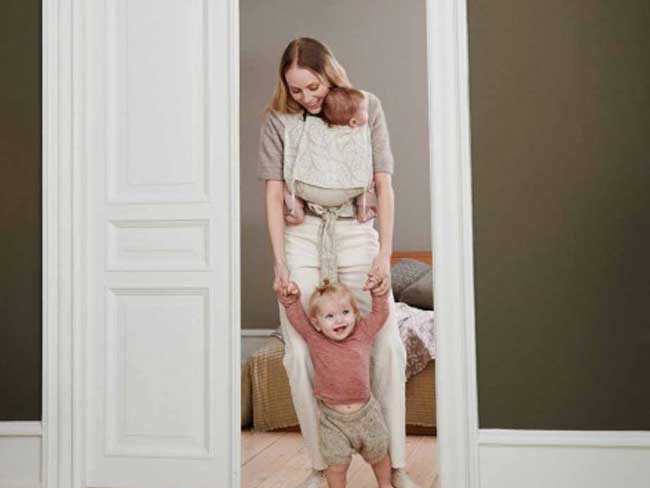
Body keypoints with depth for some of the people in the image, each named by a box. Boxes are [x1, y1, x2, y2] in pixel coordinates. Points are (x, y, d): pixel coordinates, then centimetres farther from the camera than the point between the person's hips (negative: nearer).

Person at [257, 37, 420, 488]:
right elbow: (275, 194, -1)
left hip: (356, 232, 0)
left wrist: (385, 253, -11)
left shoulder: (367, 108, 2)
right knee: (301, 351, -5)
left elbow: (384, 184, -2)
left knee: (387, 344, -6)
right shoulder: (278, 120, 2)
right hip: (302, 234, 0)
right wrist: (280, 264, -10)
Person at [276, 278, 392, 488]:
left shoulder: (363, 333, -4)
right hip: (332, 418, -2)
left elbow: (380, 312, 1)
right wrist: (290, 298, -22)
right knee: (336, 464, -1)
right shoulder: (314, 339, -7)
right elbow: (296, 315, -6)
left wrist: (377, 291, -12)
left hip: (365, 412, 2)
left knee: (379, 454, 21)